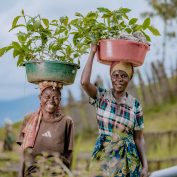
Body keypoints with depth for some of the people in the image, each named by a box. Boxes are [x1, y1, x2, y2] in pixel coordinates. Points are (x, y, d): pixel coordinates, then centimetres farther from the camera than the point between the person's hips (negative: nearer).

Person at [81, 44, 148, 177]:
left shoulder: (135, 105, 0)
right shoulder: (101, 96, -1)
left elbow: (139, 138, 3)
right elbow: (84, 82, -21)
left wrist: (145, 166, -3)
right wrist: (92, 53, -15)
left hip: (127, 158, 0)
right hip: (103, 155, 0)